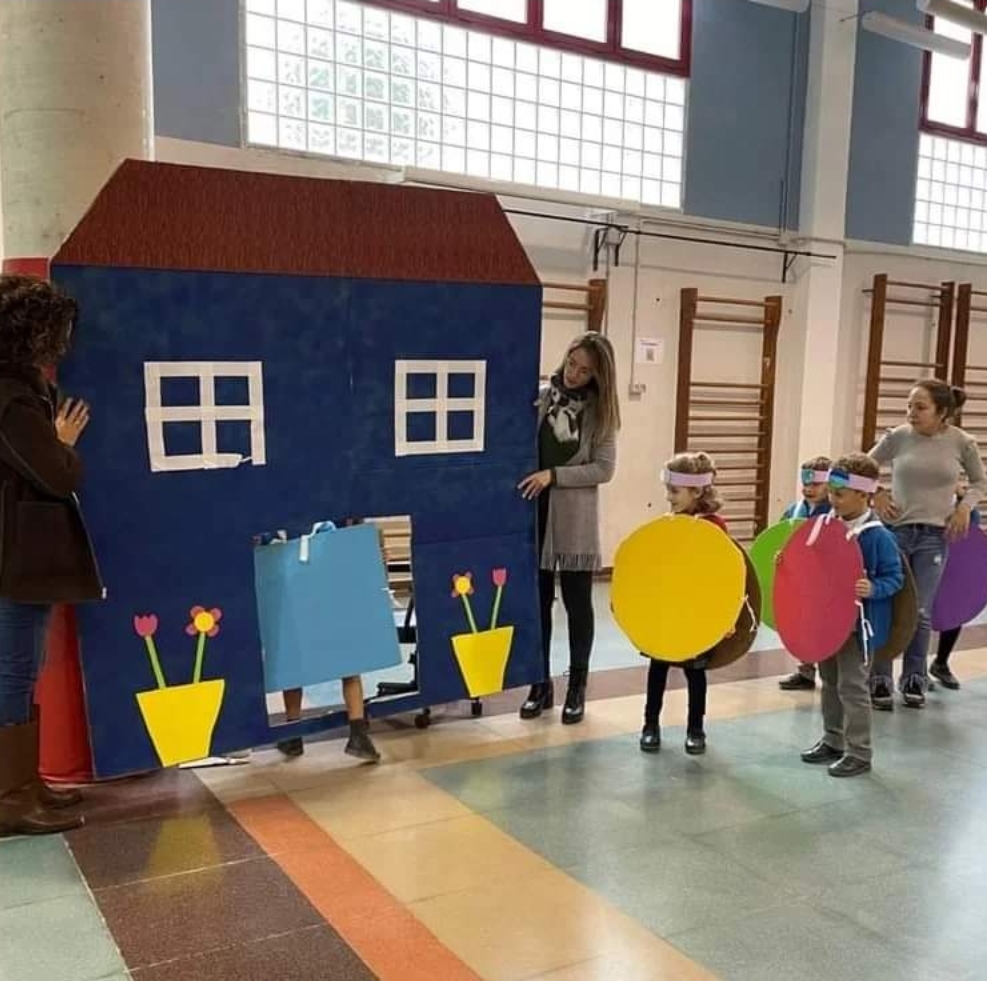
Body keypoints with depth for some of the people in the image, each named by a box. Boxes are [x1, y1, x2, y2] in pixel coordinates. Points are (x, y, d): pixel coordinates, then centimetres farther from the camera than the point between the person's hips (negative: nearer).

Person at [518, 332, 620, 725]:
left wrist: (553, 475, -16)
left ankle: (577, 688, 19)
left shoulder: (600, 411, -2)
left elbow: (604, 469, -6)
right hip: (534, 512, 2)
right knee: (537, 601, 8)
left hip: (575, 519, -1)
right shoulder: (539, 397, 0)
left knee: (577, 603, 7)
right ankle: (541, 683, 22)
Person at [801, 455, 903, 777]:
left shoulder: (878, 536, -18)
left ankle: (859, 753, 11)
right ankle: (833, 741, 32)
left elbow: (895, 578, -13)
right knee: (829, 682, 17)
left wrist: (873, 589, -31)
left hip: (858, 624, -7)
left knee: (852, 686, -1)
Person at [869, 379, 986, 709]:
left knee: (920, 612, 3)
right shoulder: (897, 437, -6)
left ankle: (914, 680, 20)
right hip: (894, 530, 0)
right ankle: (880, 681, 12)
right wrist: (876, 496, -6)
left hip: (934, 536, 0)